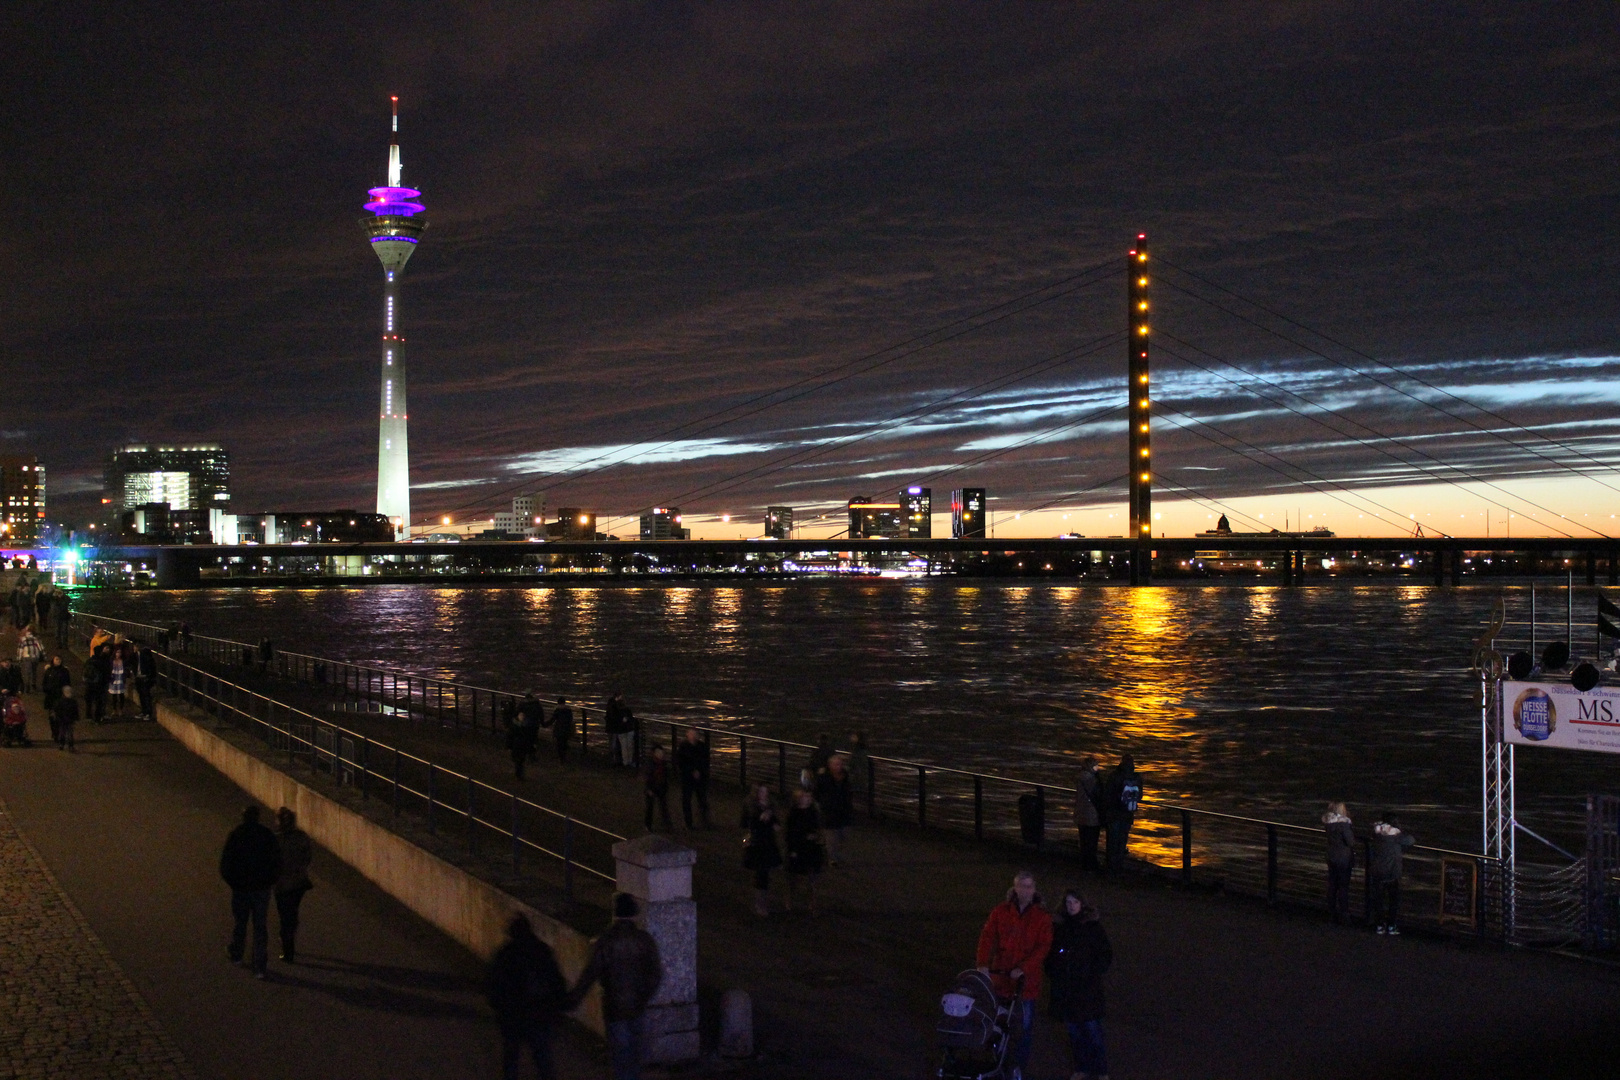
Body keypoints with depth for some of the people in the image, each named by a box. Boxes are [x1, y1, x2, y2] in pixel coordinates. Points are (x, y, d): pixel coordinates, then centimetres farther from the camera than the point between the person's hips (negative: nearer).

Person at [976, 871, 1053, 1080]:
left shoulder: (1042, 917, -3)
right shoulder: (1000, 911, 2)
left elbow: (1043, 947, -9)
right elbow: (987, 937, -4)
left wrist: (1023, 969, -20)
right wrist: (983, 963, -18)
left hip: (1026, 979, -1)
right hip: (1000, 976, 1)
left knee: (1025, 1025, 4)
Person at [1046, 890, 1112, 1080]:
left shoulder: (1093, 926, -1)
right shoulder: (1058, 927, 8)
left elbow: (1106, 954, 2)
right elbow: (1050, 954, 17)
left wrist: (1093, 972, -8)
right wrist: (1052, 973, 3)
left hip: (1088, 987, -3)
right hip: (1065, 989, 3)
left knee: (1092, 1028, -6)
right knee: (1073, 1030, 8)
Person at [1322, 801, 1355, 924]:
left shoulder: (1327, 822, -1)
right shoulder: (1343, 824, -21)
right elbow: (1350, 842, -20)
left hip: (1331, 857, 6)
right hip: (1344, 858, -6)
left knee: (1332, 884, 17)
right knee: (1343, 886, 4)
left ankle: (1331, 911, 27)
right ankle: (1343, 913, 8)